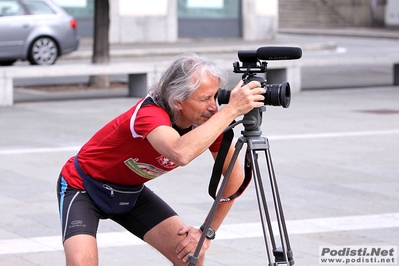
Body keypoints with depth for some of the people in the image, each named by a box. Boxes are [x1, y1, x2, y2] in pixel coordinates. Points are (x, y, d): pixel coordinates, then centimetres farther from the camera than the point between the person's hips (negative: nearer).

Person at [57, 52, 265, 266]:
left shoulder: (208, 121, -18)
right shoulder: (150, 113, -36)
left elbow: (234, 176, -7)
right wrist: (231, 110, -53)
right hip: (83, 187, -6)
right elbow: (181, 154, -58)